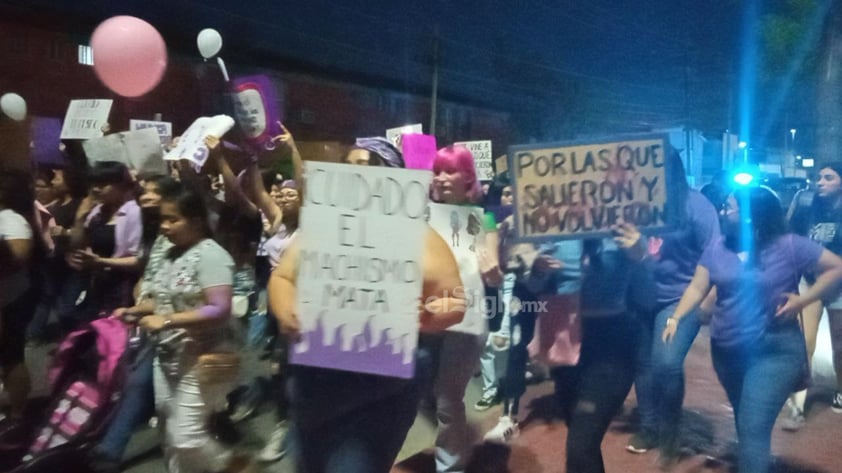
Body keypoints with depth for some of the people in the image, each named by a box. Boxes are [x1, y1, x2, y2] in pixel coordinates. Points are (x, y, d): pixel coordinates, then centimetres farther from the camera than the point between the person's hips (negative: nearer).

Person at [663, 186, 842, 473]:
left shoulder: (789, 247, -9)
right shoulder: (718, 248, 2)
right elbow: (698, 288, -2)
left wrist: (803, 300, -14)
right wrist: (676, 318, -15)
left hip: (774, 351, -5)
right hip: (726, 351, 5)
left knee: (753, 429, -11)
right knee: (745, 421, 23)